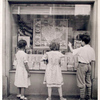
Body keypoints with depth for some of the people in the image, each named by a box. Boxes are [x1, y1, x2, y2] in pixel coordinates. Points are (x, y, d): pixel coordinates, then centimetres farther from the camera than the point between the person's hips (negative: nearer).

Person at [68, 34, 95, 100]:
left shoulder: (81, 49, -17)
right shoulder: (92, 49, 1)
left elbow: (73, 51, -2)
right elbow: (93, 60, 5)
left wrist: (70, 46, 17)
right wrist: (91, 68, 16)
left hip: (82, 65, -6)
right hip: (89, 66, 6)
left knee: (82, 83, 3)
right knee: (88, 82, 17)